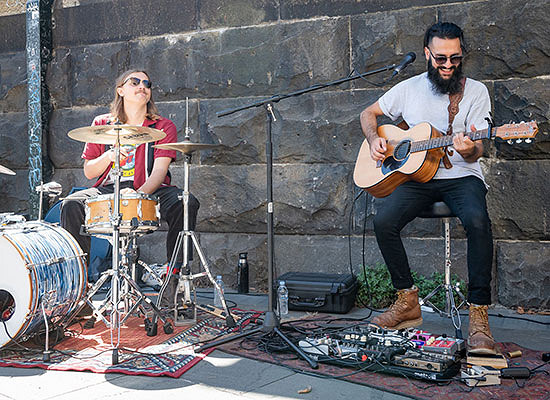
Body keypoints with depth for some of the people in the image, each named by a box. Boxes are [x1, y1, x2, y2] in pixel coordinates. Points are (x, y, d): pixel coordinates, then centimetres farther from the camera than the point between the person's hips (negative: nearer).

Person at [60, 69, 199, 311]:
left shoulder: (163, 127, 3)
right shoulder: (102, 124, 10)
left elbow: (159, 172, -10)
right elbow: (89, 172, 7)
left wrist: (139, 193, -29)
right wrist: (109, 156, -14)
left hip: (150, 191, -1)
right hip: (107, 191, 2)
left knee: (186, 203, -30)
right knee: (71, 205, -27)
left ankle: (174, 278, -24)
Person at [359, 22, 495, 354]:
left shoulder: (476, 91, 2)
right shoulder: (410, 88, 9)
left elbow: (476, 151, -6)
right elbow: (368, 113, 20)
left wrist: (469, 150, -31)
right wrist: (375, 140, -1)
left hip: (462, 175, -2)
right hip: (416, 176, 2)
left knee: (477, 220, -34)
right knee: (384, 221, -24)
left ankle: (479, 313, -24)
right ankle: (408, 302, -7)